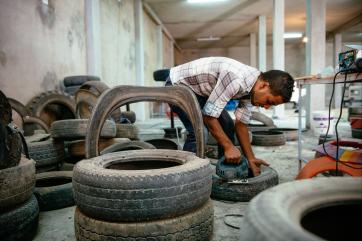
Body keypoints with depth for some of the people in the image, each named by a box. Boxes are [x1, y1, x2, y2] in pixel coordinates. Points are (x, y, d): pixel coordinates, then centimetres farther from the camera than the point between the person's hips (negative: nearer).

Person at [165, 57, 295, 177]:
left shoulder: (250, 88, -6)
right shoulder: (236, 79, -35)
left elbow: (241, 124, 0)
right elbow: (209, 115, -31)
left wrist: (251, 158, -1)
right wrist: (229, 147, -23)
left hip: (199, 90, 9)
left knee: (228, 126, 4)